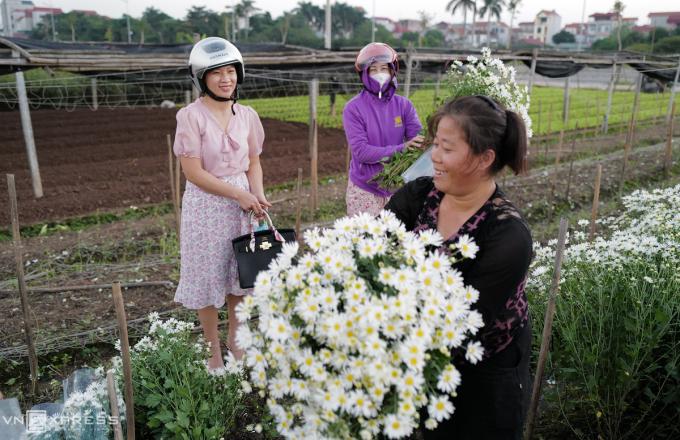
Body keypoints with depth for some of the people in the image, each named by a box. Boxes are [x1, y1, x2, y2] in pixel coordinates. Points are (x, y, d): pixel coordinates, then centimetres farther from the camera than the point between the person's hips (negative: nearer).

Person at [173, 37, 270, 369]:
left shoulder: (247, 116, 2)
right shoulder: (190, 116, -12)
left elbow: (253, 163, 8)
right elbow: (193, 172, -16)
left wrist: (257, 194, -10)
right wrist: (239, 194, -18)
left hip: (241, 202, 5)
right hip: (205, 204, -4)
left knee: (239, 274, 15)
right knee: (208, 277, 8)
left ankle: (234, 339, 37)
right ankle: (214, 349, 28)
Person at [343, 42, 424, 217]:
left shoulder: (404, 105, 1)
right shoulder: (353, 108, -9)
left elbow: (420, 142, -6)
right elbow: (360, 151, -17)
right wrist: (400, 150, -22)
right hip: (364, 190, -2)